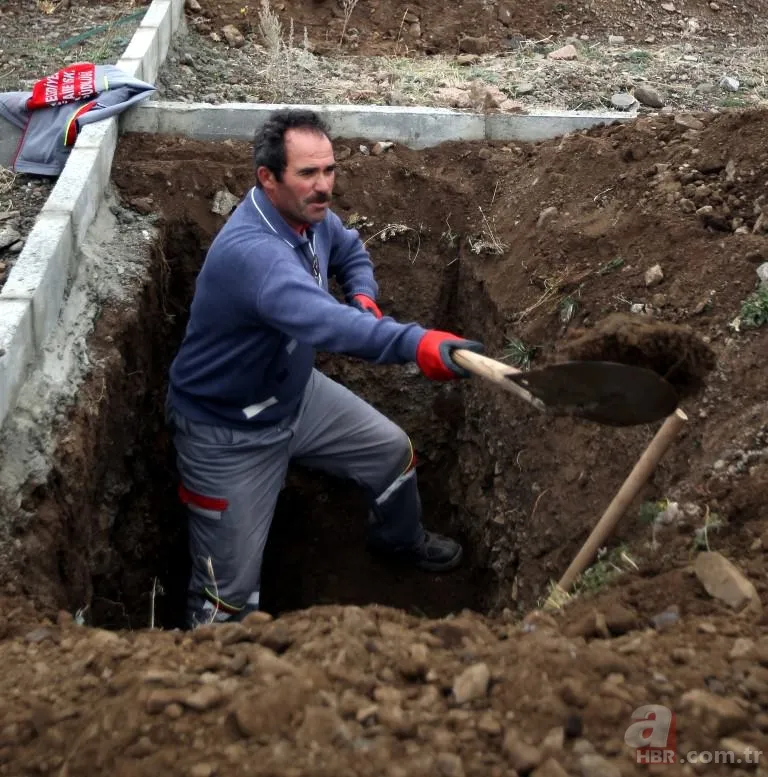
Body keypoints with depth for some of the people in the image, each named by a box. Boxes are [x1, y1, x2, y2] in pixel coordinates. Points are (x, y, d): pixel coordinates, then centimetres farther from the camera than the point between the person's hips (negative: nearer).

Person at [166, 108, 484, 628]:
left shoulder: (311, 215, -8)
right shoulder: (249, 250, -37)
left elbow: (351, 251, 16)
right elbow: (320, 321, -54)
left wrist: (364, 299, -6)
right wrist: (415, 344, -67)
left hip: (296, 394, 8)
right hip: (229, 431, -8)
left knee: (393, 451, 16)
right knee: (228, 595, -2)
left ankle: (400, 539, 47)